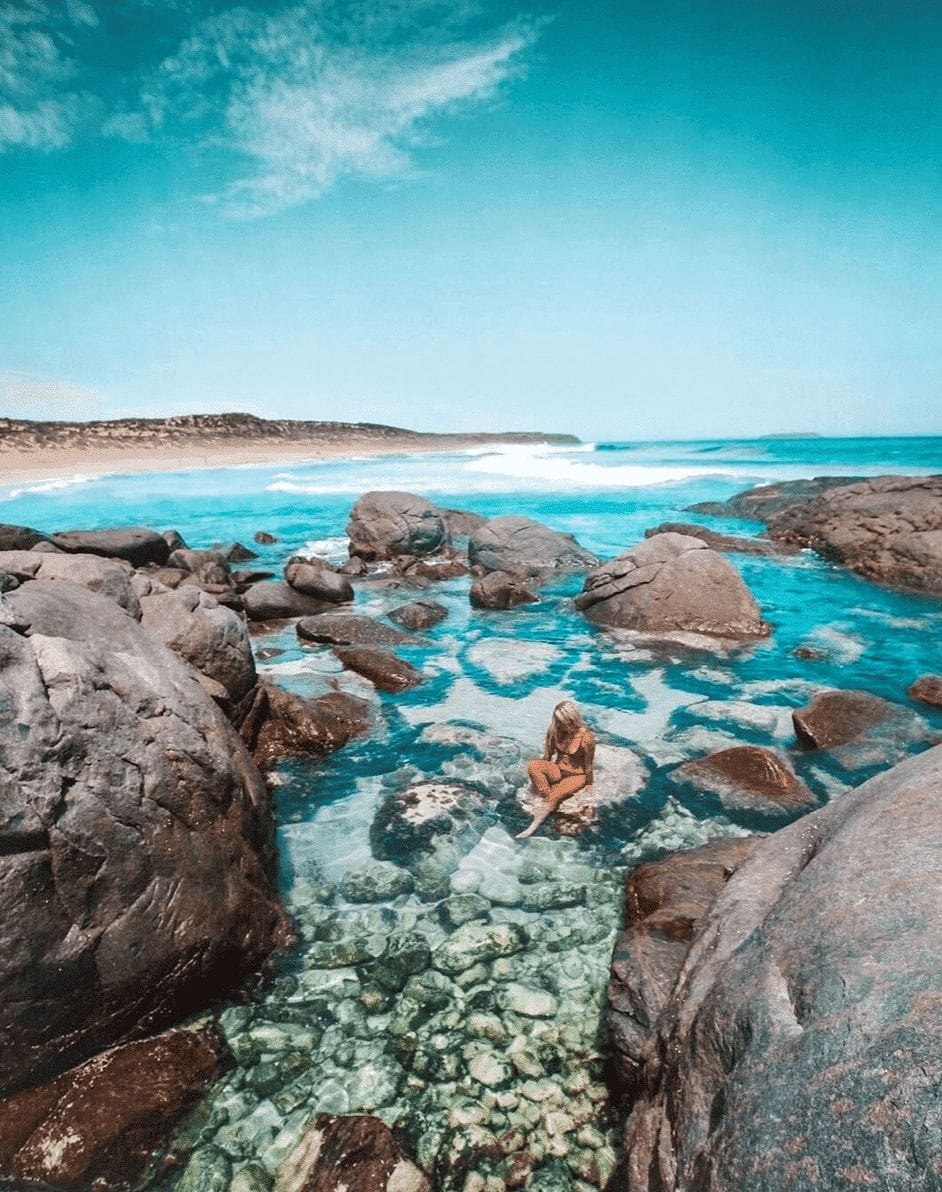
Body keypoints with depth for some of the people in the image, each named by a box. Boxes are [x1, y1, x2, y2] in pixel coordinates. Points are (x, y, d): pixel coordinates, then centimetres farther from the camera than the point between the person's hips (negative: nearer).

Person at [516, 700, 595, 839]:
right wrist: (543, 769, 3)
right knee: (533, 765, -26)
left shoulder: (586, 737, -23)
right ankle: (548, 799, -20)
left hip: (577, 775, -5)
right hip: (558, 770, 5)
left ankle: (533, 827, -28)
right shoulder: (554, 730, -10)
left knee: (555, 795, -31)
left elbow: (588, 765, -12)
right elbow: (547, 755, 4)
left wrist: (589, 785, -5)